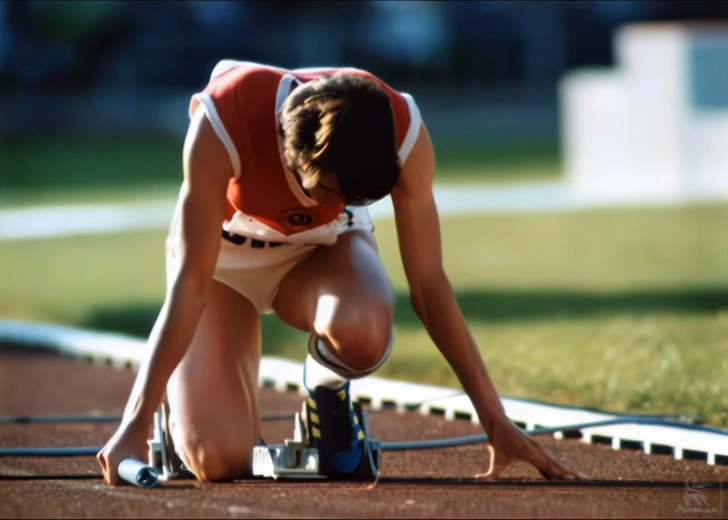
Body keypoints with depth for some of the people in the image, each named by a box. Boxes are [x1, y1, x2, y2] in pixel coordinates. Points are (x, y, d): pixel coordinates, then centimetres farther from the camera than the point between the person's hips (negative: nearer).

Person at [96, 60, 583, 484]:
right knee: (219, 461, -20)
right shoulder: (223, 121, -38)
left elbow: (429, 283, -22)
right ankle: (180, 402, 17)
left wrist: (495, 419, -22)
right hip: (225, 252, -1)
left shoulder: (402, 130, -31)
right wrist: (137, 420, -39)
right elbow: (190, 283, -34)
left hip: (325, 245, 1)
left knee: (362, 333, -37)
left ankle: (327, 390, 0)